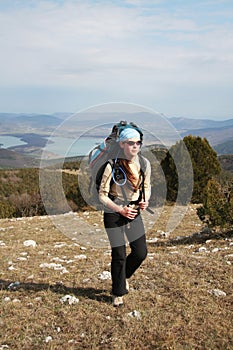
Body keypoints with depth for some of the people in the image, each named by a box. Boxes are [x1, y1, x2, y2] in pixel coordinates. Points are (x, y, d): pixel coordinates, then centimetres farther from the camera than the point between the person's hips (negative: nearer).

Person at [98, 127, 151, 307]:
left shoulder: (144, 163, -5)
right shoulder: (112, 166, -20)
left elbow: (147, 187, 11)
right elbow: (102, 195, -14)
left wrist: (146, 200, -10)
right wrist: (121, 210, -24)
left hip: (134, 212, 5)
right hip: (114, 215, -5)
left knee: (141, 252, 6)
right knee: (119, 255, 2)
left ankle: (123, 275, 38)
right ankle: (118, 293, 25)